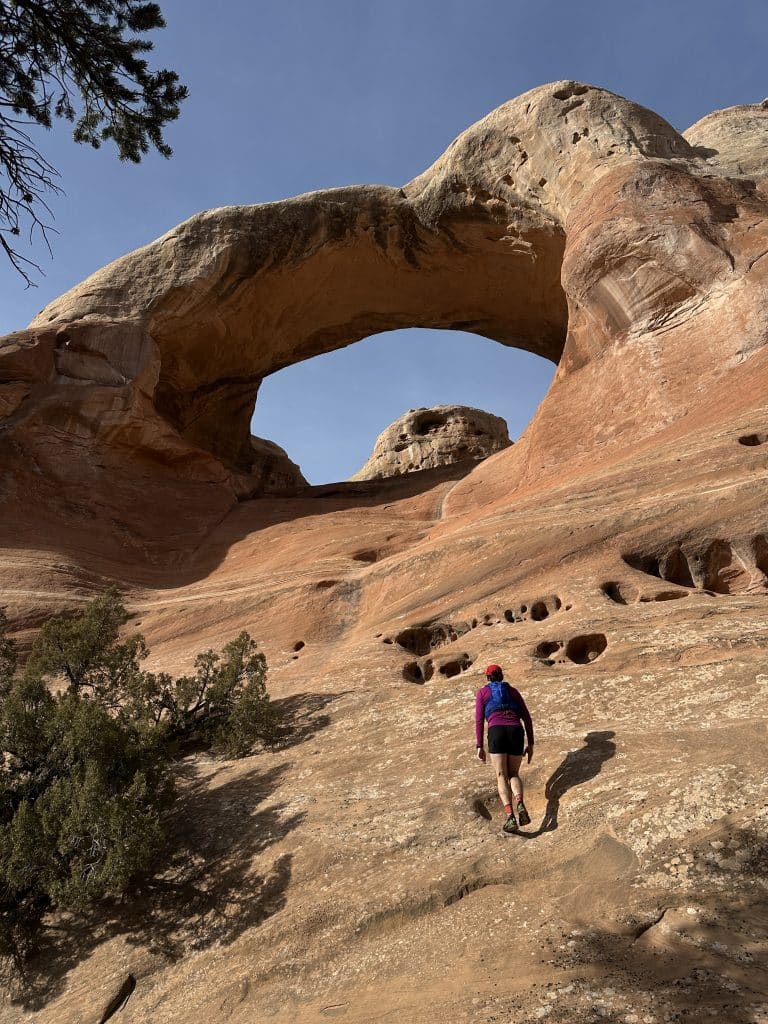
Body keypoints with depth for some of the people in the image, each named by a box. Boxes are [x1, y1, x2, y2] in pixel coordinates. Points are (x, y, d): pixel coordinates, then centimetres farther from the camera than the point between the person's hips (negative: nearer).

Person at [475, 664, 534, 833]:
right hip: (516, 733, 2)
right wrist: (530, 744, 18)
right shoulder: (513, 690, 25)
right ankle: (520, 805, -15)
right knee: (514, 774, 16)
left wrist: (480, 747, 6)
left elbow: (479, 720, 8)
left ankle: (510, 816, -23)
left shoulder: (482, 692, 17)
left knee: (502, 777, -1)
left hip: (497, 733, -2)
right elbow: (527, 717, 17)